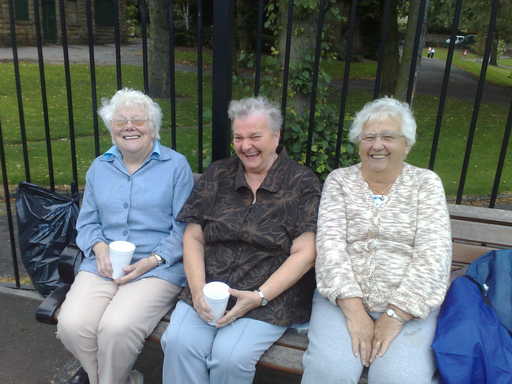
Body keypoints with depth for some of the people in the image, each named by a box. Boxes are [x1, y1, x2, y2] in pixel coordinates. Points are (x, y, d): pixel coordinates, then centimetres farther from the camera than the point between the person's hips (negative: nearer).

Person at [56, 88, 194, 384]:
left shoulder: (176, 165, 1)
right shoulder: (99, 168, 16)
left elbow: (184, 226, -4)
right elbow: (87, 222, 16)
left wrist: (151, 260, -15)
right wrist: (100, 248, -5)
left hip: (159, 268, -4)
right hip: (102, 267, 5)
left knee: (117, 328, -27)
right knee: (71, 326, -19)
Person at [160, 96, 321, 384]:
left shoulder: (303, 183, 0)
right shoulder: (217, 175, 11)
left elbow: (304, 253, -6)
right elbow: (193, 237, 8)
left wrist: (259, 297, -15)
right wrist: (197, 289, -8)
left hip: (272, 296, -2)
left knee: (230, 356, -24)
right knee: (178, 343, -23)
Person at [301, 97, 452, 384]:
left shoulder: (426, 183, 5)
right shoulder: (339, 180, 7)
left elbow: (434, 253, -6)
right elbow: (330, 242, -5)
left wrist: (395, 316, -14)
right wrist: (354, 310, -16)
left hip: (410, 305, 0)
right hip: (344, 298, 0)